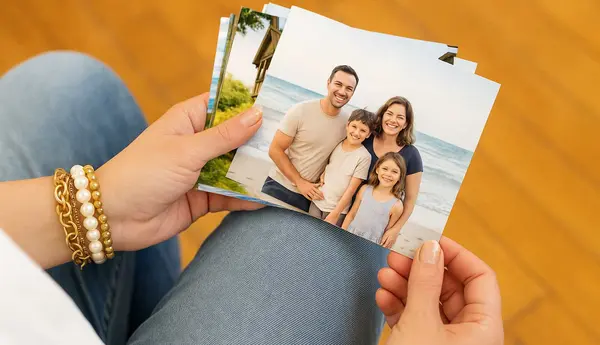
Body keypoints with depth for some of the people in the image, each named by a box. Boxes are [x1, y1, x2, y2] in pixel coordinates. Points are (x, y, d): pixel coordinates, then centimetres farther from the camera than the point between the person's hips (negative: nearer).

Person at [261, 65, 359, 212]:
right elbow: (275, 150, -11)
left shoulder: (348, 122, -3)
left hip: (309, 194, 3)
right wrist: (300, 182, -14)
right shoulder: (301, 111, -13)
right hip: (279, 187, -2)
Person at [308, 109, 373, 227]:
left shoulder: (364, 157, -15)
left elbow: (351, 189, -13)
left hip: (338, 208, -4)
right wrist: (322, 173, -4)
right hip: (317, 201, 4)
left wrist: (334, 215, -12)